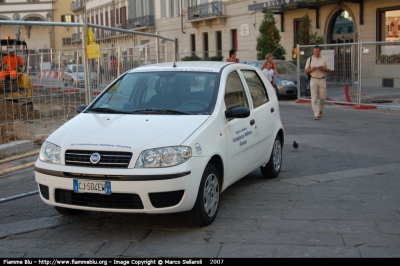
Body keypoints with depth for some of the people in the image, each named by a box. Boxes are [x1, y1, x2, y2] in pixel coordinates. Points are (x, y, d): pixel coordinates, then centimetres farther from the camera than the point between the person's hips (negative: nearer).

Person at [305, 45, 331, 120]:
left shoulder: (324, 59, 7)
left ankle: (320, 110, 32)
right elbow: (306, 71, 7)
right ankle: (316, 114, -11)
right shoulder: (310, 59, 7)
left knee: (323, 97, 5)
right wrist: (311, 69, -14)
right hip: (313, 80, -1)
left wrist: (323, 69, -14)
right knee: (314, 98, -10)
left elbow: (329, 70, 7)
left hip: (322, 80, 1)